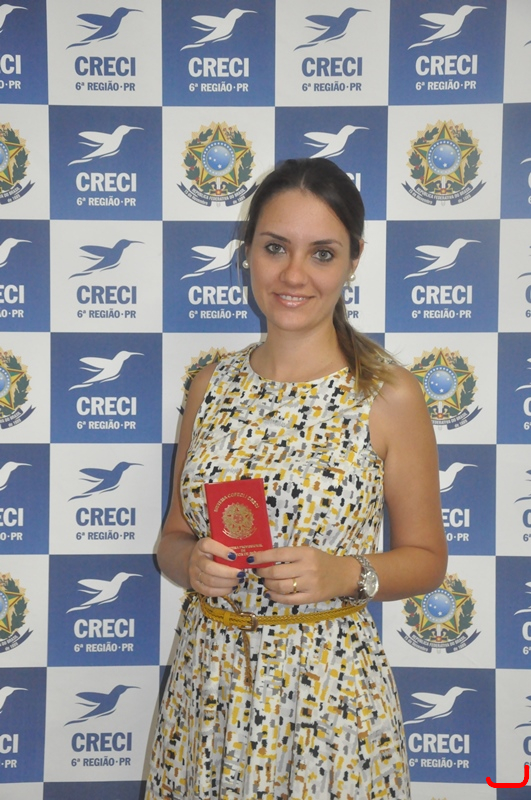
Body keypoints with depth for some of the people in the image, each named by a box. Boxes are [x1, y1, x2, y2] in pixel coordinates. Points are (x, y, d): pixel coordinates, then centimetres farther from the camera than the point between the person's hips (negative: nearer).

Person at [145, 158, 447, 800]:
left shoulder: (390, 395, -11)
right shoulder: (212, 385, 1)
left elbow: (425, 558, -2)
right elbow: (173, 537, 9)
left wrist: (347, 574, -20)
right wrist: (193, 563, -12)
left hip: (328, 685, -3)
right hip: (208, 675, 4)